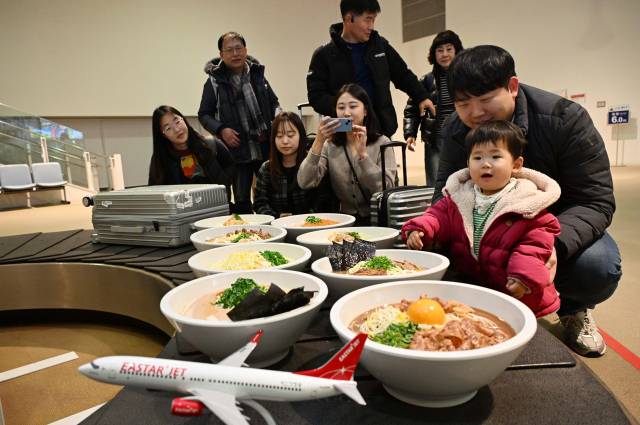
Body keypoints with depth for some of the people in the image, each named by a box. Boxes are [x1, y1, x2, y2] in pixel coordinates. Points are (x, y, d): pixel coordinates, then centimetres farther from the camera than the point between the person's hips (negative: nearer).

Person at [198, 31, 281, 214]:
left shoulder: (257, 74, 12)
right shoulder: (215, 82, 3)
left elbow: (273, 102, 21)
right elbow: (204, 115, 7)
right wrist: (221, 130, -11)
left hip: (266, 147, 3)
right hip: (238, 150, -2)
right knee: (242, 200, 3)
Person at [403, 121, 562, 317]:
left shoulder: (527, 203, -4)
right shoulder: (459, 196, 7)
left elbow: (538, 237, -6)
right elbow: (439, 215, 8)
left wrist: (523, 276, -16)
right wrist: (419, 229, -14)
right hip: (467, 283, 4)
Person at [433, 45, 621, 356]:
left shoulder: (566, 119, -22)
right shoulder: (455, 131, -11)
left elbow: (595, 201, -24)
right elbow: (447, 191, -9)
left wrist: (556, 243, -45)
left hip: (559, 224, -2)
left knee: (598, 265, -32)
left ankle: (573, 310, 8)